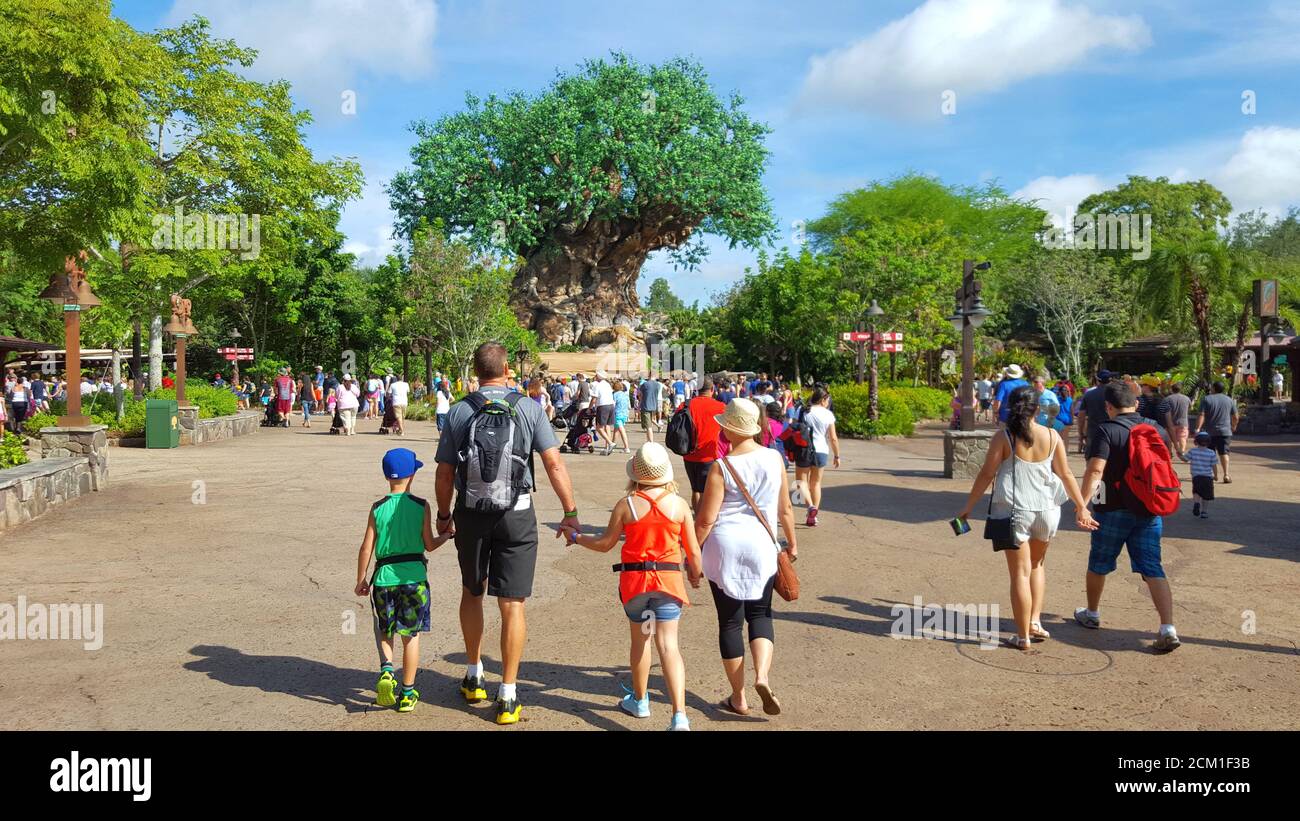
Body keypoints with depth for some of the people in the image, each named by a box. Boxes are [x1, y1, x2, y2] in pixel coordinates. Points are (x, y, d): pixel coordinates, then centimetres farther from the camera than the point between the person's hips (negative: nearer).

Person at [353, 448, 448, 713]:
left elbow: (367, 547, 0)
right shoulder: (421, 506, -4)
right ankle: (408, 693, 15)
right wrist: (446, 535, 19)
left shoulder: (378, 508, 0)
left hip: (384, 576, 1)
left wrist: (361, 580, 11)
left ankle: (386, 670, -5)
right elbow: (429, 545, -2)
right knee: (411, 635, 9)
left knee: (385, 630, 20)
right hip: (414, 575, -1)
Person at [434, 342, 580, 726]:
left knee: (472, 593, 22)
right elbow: (554, 466, -9)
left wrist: (444, 515, 14)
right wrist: (570, 513, -1)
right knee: (512, 604, 4)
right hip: (516, 514, -2)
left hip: (471, 513, 2)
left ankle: (474, 677, 35)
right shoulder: (528, 409, -6)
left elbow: (444, 473, 0)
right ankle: (508, 697, 9)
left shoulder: (458, 411, -2)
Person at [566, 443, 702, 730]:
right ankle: (679, 714, -16)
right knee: (668, 644, -4)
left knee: (640, 639, 19)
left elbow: (605, 543, 2)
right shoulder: (679, 504, -3)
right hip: (668, 579, 0)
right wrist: (695, 575, 20)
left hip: (634, 578, 0)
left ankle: (639, 700, 36)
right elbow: (693, 550, 1)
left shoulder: (626, 505, -6)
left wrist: (576, 537, 18)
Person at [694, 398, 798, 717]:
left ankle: (738, 698, 17)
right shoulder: (774, 459, -2)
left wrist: (692, 553, 0)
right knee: (760, 613, 18)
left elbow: (706, 519, -12)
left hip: (725, 547, -3)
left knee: (730, 621, 9)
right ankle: (762, 675, -5)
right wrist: (792, 542, 20)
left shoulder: (722, 467, -13)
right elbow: (785, 508, 7)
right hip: (762, 547, 3)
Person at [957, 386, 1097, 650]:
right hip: (1046, 510, 3)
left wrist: (968, 507, 1)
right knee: (1037, 564, 25)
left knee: (1020, 573, 4)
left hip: (1013, 510, -3)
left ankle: (1023, 636, 8)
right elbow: (1066, 475, 4)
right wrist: (1082, 507, 14)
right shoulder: (1052, 436, -1)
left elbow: (986, 475, -8)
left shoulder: (1003, 438, -9)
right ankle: (1035, 621, 17)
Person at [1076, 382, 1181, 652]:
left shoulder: (1105, 431, -13)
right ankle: (1168, 629, -12)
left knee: (1099, 564, 16)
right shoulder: (1157, 430, 5)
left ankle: (1092, 614, 34)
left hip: (1114, 510, -4)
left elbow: (1095, 470, -25)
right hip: (1150, 509, 4)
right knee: (1152, 569, 1)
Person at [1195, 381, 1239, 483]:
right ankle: (1226, 475, -10)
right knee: (1224, 453, 2)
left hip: (1209, 432, -2)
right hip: (1225, 431, 2)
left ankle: (1215, 475, 13)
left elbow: (1202, 416, -13)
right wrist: (1233, 427, 29)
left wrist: (1198, 428, -18)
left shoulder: (1206, 399, -3)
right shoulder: (1229, 400, 7)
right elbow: (1235, 418, 11)